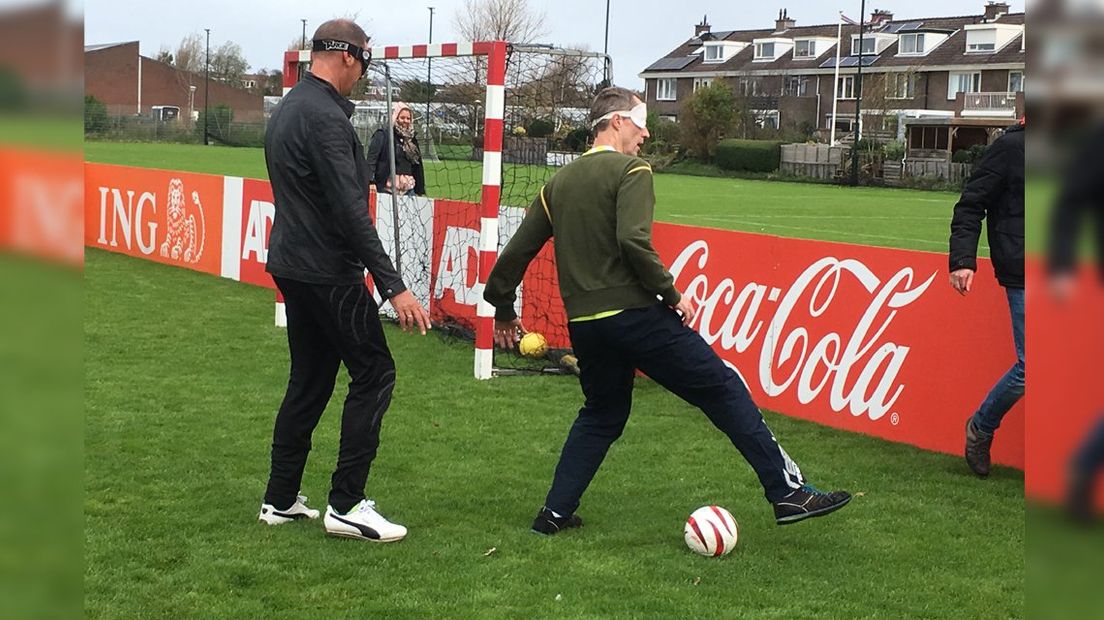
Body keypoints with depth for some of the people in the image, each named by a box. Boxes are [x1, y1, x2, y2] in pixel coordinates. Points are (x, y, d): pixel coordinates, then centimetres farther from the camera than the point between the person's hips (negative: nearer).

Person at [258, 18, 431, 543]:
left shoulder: (287, 110, 14)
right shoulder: (326, 117, -18)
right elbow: (350, 210, -24)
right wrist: (392, 286, -25)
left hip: (292, 264, 10)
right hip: (328, 272, -10)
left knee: (309, 381, 15)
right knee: (374, 373, -4)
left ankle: (281, 500, 19)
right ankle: (346, 505, -3)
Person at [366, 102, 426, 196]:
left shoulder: (411, 139, 18)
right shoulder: (382, 135, 0)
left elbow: (418, 167, 22)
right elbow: (371, 158, -10)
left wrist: (421, 191, 20)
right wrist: (371, 182, -22)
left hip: (408, 189, 6)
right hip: (388, 188, -6)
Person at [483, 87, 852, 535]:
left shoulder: (558, 183, 15)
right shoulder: (630, 170, -5)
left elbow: (517, 250, 16)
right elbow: (633, 241, -21)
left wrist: (503, 310, 28)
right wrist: (671, 295, -10)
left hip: (583, 325, 7)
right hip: (634, 314, -7)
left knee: (601, 416, 25)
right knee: (723, 390, 1)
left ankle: (555, 513, 24)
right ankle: (788, 492, 0)